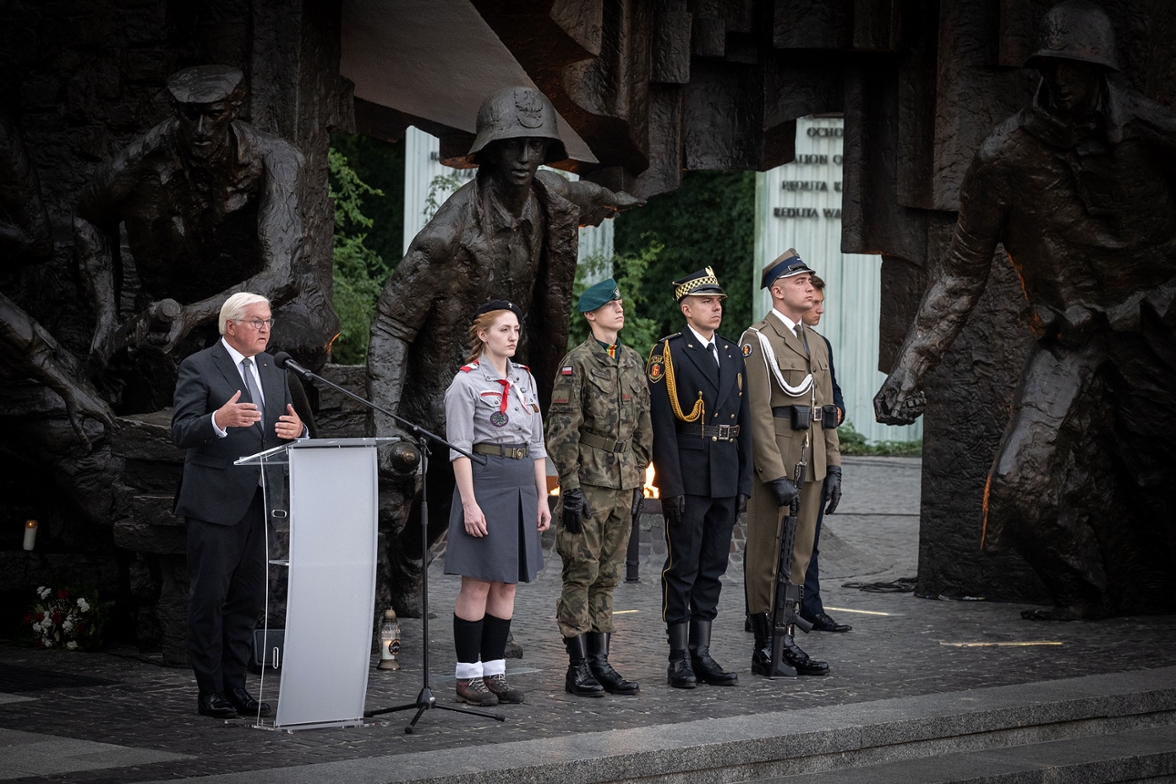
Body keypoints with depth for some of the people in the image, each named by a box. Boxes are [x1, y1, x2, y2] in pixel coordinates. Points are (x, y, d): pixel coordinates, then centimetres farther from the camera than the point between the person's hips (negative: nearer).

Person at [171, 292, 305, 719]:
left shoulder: (273, 369, 15)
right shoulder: (199, 367, -6)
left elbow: (286, 428, 18)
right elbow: (181, 433, -14)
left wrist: (297, 429, -7)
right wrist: (219, 420, -33)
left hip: (259, 502, 7)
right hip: (216, 502, -7)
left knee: (248, 599, 10)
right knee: (209, 598, -2)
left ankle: (235, 685, 17)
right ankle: (210, 691, 3)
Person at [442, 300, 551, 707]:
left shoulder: (525, 379, 14)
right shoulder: (467, 381, -6)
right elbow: (459, 448, -10)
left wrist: (542, 497, 11)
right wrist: (469, 503, -17)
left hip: (521, 487, 7)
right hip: (485, 482, -7)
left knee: (507, 584, 7)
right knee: (478, 584, -4)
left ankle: (494, 670, 13)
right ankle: (468, 676, 1)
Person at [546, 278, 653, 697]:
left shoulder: (633, 361, 13)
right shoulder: (577, 362, -8)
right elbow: (562, 430, -11)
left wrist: (639, 480, 14)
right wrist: (570, 487, -15)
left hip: (622, 484, 6)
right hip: (589, 482, -6)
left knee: (608, 576, 9)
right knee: (581, 574, -3)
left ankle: (600, 662, 14)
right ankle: (578, 667, 0)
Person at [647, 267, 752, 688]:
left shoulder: (733, 353, 14)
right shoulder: (667, 353, -4)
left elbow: (744, 421, 15)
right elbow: (662, 424, -9)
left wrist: (744, 482, 9)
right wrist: (672, 486, -15)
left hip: (725, 480, 6)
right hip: (687, 480, -6)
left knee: (713, 569, 9)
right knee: (682, 568, -1)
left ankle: (702, 653, 14)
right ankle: (679, 658, 4)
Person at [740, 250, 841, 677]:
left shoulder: (816, 344, 17)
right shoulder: (757, 341, -9)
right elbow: (758, 413, -15)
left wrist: (833, 467, 11)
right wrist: (777, 476, -19)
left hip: (811, 464, 8)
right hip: (773, 464, -8)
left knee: (799, 555, 10)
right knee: (766, 557, -1)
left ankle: (786, 640, 17)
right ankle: (764, 648, 3)